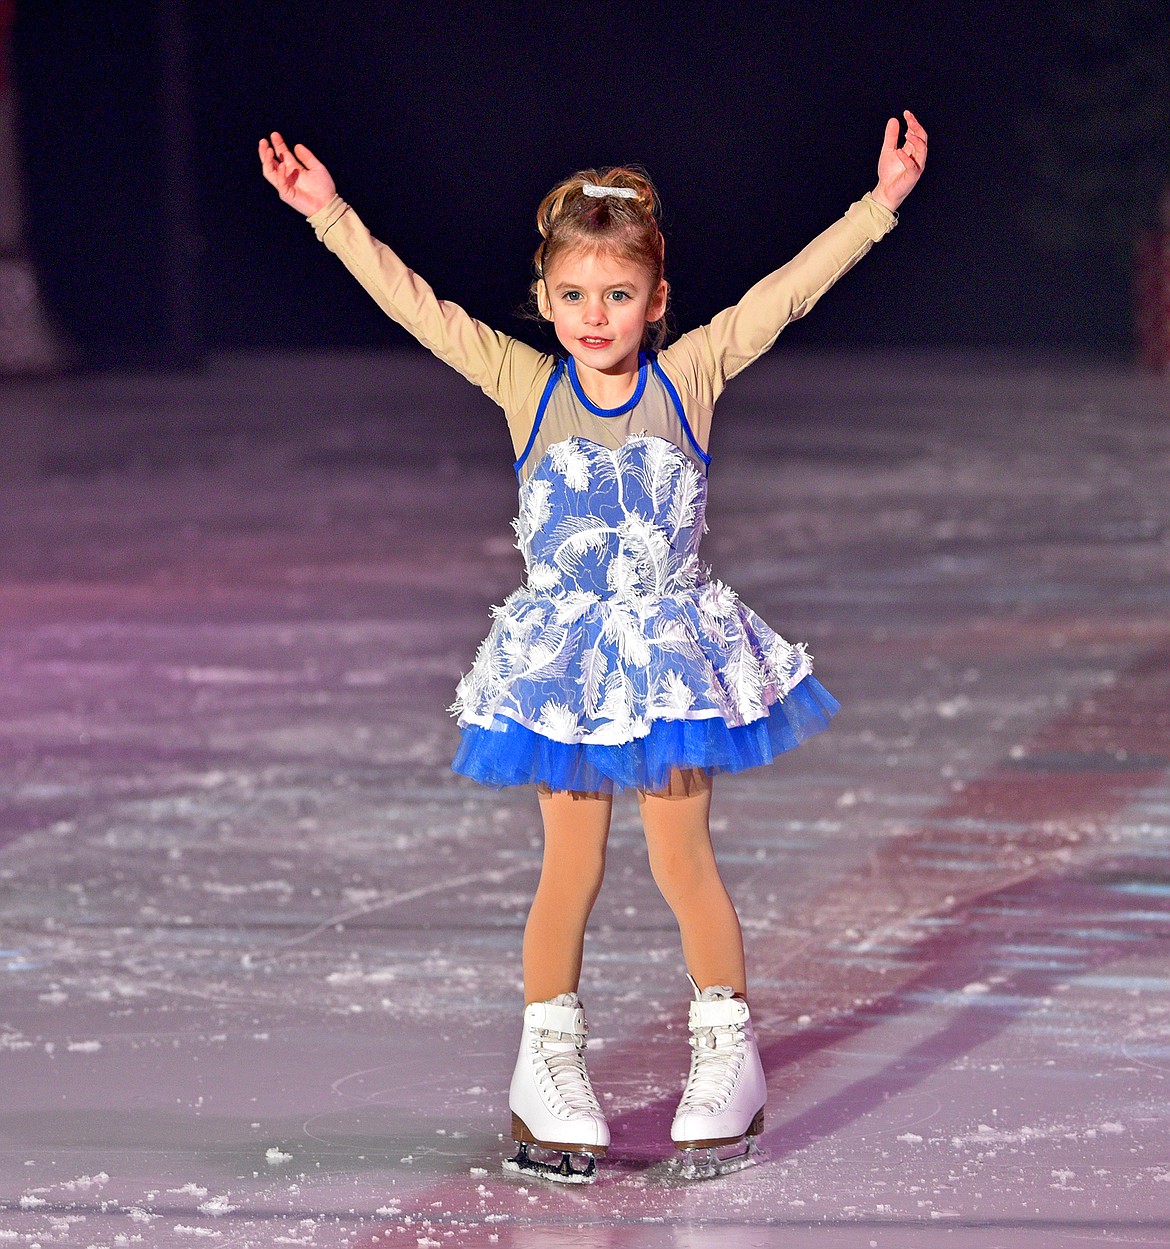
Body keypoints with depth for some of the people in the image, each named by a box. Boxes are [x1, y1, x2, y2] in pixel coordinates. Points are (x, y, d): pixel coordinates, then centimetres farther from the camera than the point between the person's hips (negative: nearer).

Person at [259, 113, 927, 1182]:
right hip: (562, 659, 1)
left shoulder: (690, 374, -5)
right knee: (571, 867, 6)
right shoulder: (526, 384, -4)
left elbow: (790, 289, -7)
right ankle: (548, 1066, 17)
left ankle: (728, 1054, 17)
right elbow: (414, 304, -8)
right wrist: (329, 217, -13)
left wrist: (881, 200, -10)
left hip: (672, 648, -1)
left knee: (683, 860, 3)